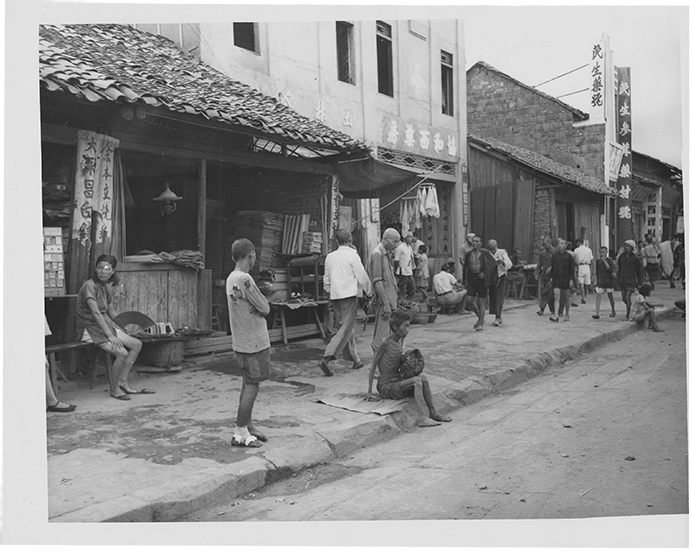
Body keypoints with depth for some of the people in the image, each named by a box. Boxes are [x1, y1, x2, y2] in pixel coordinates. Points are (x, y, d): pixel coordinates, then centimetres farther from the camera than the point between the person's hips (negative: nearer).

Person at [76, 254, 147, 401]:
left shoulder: (107, 287, 9)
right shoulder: (89, 286, -18)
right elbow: (96, 313, -24)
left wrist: (123, 327, 11)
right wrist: (110, 336, -26)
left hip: (105, 324, 9)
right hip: (90, 328, -9)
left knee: (137, 344, 1)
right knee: (122, 353, -24)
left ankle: (123, 382, 5)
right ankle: (114, 389, -5)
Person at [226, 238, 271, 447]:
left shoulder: (231, 278, 10)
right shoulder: (245, 279, -20)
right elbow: (265, 309, -14)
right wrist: (262, 299, 3)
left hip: (243, 342, 9)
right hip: (253, 343, -9)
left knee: (249, 383, 16)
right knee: (252, 385, -3)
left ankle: (247, 426, 26)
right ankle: (240, 433, 2)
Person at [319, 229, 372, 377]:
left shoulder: (330, 256, 9)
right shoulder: (352, 256, -7)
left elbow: (326, 279, 14)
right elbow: (362, 277, -4)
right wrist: (369, 292, 10)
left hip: (335, 295, 6)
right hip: (349, 295, -6)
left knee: (345, 327, 15)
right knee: (346, 328, -6)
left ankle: (355, 360, 22)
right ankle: (326, 358, -19)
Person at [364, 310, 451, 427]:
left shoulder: (401, 340, 7)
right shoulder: (386, 343, -14)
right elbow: (373, 366, -10)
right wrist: (369, 392, -11)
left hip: (397, 382, 7)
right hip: (386, 387, -7)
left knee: (422, 377, -15)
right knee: (417, 381, -25)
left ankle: (433, 413, -14)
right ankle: (422, 418, -33)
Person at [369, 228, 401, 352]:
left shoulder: (387, 254, 17)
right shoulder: (377, 254, -14)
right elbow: (377, 282, -19)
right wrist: (386, 304, -21)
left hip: (389, 299, 10)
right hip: (383, 300, -10)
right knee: (382, 337, -7)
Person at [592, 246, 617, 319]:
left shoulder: (610, 260, -5)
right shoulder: (598, 261, 6)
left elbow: (611, 269, -18)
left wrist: (604, 261, -20)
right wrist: (596, 281, 14)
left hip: (608, 281, -3)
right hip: (600, 282, 3)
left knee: (610, 296, 10)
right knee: (598, 297, -8)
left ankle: (613, 311, 29)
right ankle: (597, 314, -10)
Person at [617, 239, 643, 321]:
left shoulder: (636, 258, -4)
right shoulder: (621, 256, 6)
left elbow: (639, 271, 3)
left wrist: (639, 283, 3)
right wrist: (618, 280, 13)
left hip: (631, 280, -4)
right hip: (622, 280, 4)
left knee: (628, 297, -12)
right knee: (624, 299, 7)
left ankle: (627, 315, -4)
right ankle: (629, 308, 35)